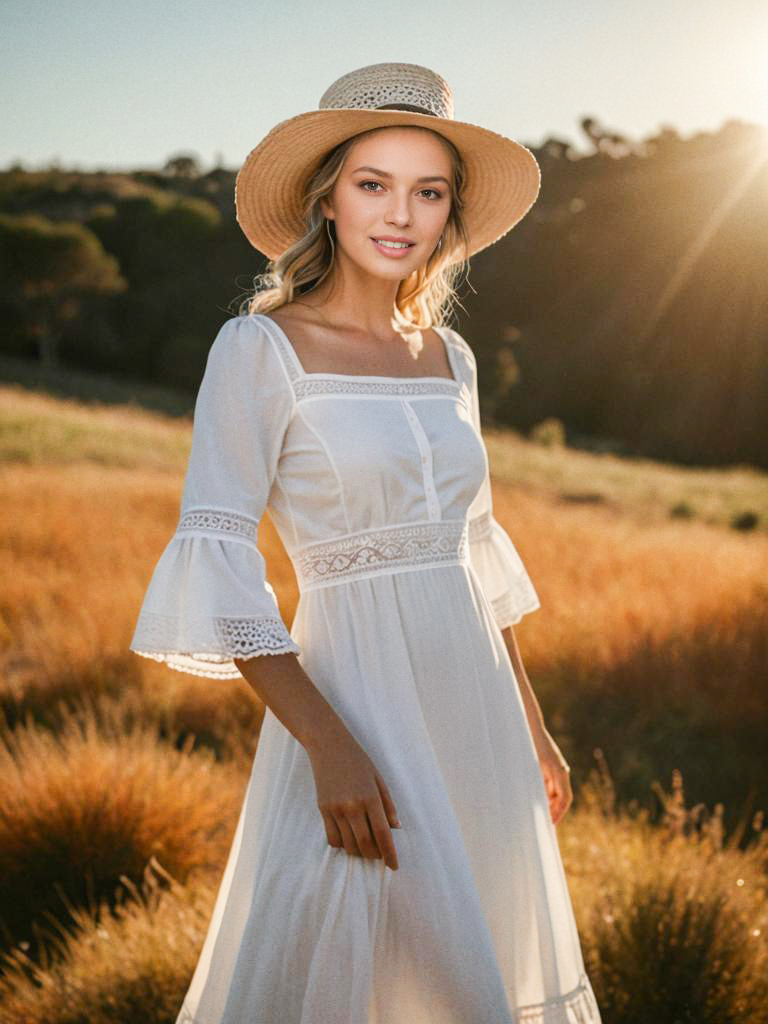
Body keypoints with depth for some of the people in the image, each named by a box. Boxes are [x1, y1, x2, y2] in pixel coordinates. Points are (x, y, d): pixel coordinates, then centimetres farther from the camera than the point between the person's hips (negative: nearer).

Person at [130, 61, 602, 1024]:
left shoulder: (448, 356, 10)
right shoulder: (261, 348, -8)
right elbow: (215, 559, -14)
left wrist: (529, 722, 15)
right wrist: (330, 745, -21)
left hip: (473, 704, 6)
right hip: (355, 700, -6)